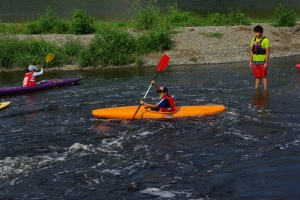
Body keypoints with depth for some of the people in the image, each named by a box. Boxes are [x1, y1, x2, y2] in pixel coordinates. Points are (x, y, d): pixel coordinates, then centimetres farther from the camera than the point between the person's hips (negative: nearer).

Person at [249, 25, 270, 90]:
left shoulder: (265, 40, -10)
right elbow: (251, 51, 12)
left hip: (262, 61, -5)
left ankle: (265, 90, 6)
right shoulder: (253, 40, 8)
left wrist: (266, 62, -15)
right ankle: (256, 89, 21)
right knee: (257, 76, 13)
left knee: (264, 76, 1)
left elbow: (267, 52, -12)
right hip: (255, 61, 5)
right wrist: (250, 61, 10)